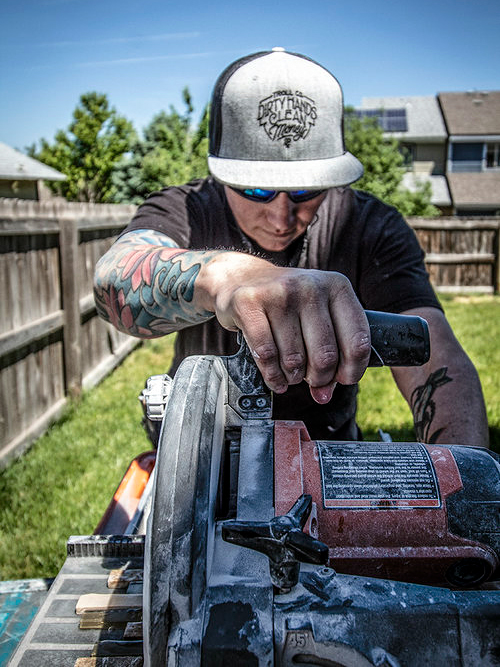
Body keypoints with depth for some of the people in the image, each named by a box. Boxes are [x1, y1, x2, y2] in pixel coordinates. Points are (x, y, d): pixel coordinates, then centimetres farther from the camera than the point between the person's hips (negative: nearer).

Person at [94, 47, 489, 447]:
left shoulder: (375, 230, -11)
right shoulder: (183, 212, -11)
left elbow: (437, 359, -23)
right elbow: (117, 278, -34)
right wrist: (221, 274, -54)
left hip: (326, 456, 0)